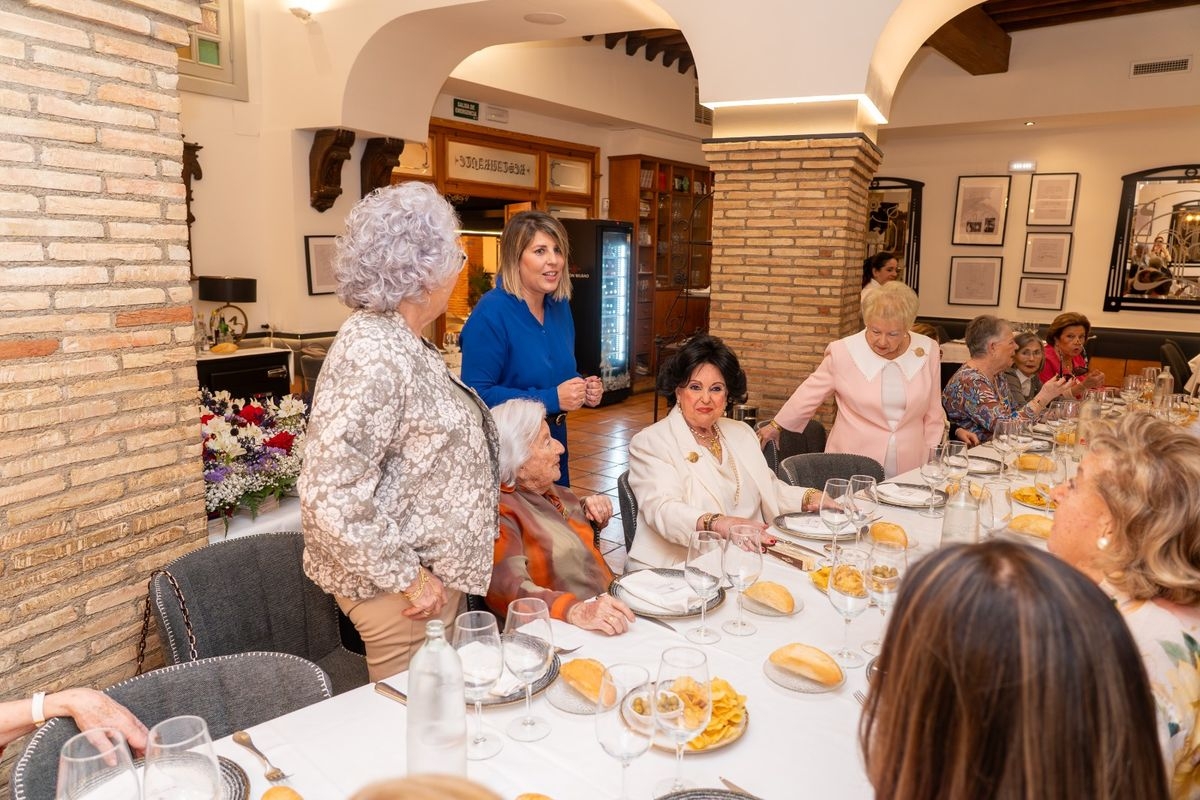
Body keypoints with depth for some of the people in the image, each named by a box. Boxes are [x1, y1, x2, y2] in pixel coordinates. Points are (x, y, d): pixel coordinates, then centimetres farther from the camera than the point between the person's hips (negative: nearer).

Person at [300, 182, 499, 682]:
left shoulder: (402, 341, 7)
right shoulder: (373, 355, -24)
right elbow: (330, 497, -28)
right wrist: (406, 577, -20)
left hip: (431, 575, 9)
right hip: (407, 594, -9)